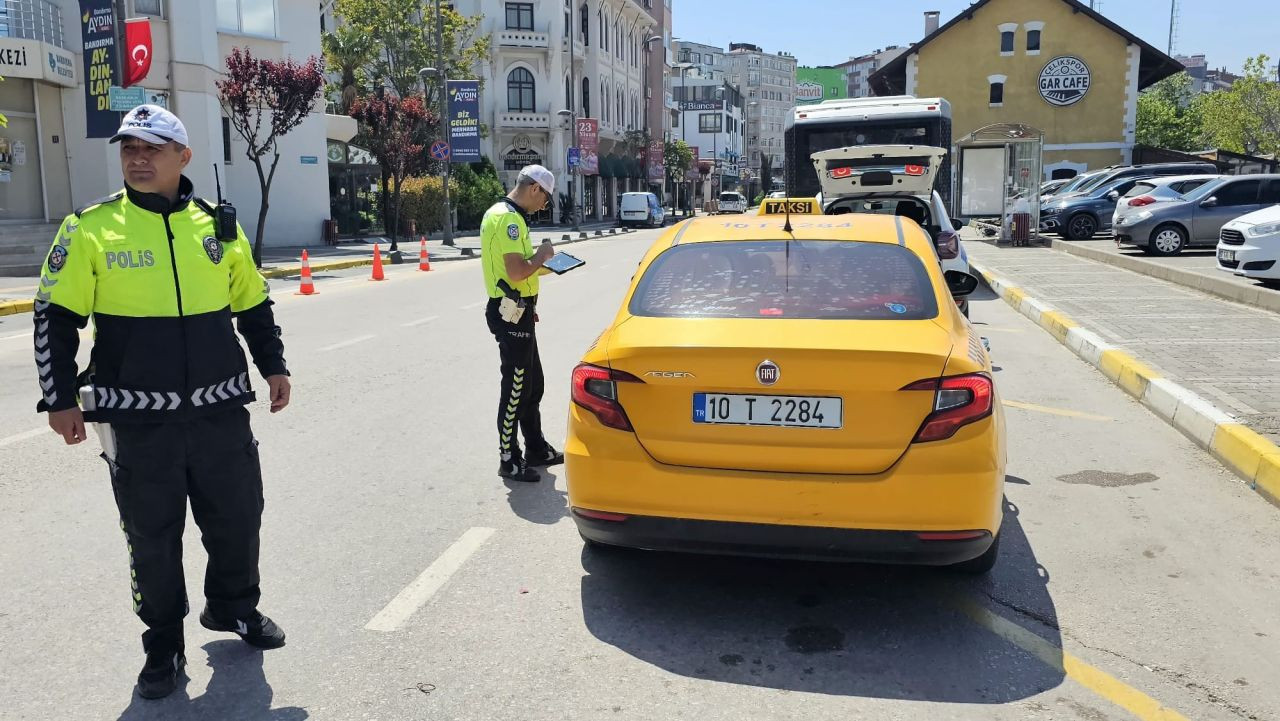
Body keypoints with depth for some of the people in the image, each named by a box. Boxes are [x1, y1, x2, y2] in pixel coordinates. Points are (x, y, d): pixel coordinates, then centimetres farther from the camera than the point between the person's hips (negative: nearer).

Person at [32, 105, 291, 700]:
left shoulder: (218, 225, 5)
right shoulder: (90, 228, -4)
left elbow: (253, 306, 15)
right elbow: (55, 320, -1)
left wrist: (273, 366, 11)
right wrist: (61, 399, -4)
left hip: (221, 410, 3)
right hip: (137, 420, -2)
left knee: (237, 518, 13)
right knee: (152, 536, 8)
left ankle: (232, 607, 38)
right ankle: (163, 644, 27)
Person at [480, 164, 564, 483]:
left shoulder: (501, 214, 15)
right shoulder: (509, 219, -19)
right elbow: (517, 272, -27)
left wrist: (540, 265, 16)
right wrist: (542, 254, -12)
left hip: (514, 311, 11)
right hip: (512, 314, -11)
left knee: (532, 384, 18)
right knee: (516, 389, -2)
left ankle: (536, 449, 30)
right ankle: (509, 461, 9)